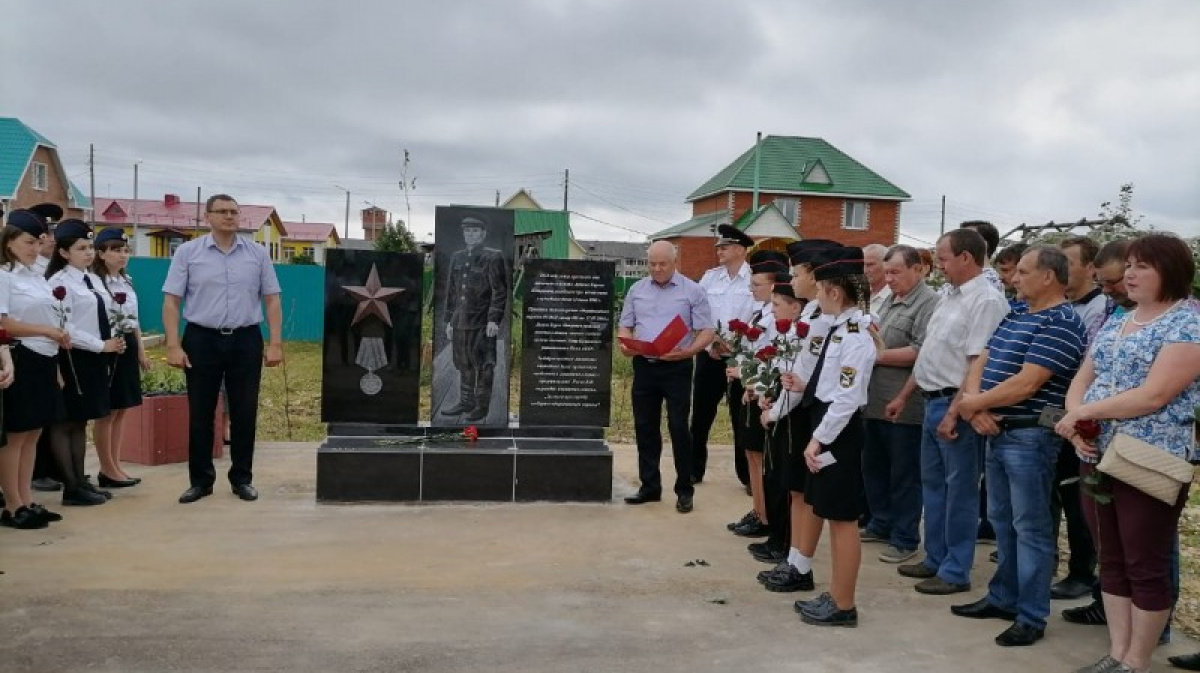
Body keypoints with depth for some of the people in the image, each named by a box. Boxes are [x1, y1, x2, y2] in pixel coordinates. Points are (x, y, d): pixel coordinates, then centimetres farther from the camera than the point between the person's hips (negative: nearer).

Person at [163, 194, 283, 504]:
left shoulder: (257, 253, 5)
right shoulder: (187, 252, 0)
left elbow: (272, 300, 6)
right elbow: (171, 302, -1)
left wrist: (275, 343, -1)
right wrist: (173, 345, -9)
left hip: (246, 340, 1)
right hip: (202, 340, -1)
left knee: (244, 413, 6)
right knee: (200, 414, 5)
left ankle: (242, 479, 17)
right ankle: (200, 480, 17)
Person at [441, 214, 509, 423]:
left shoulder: (493, 258, -5)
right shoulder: (457, 258, 14)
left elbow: (500, 292, -9)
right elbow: (451, 290, 18)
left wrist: (494, 320, -15)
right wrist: (449, 320, 15)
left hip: (482, 324, -6)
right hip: (461, 322, 6)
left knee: (484, 366, 1)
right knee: (464, 364, 13)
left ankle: (482, 406, 10)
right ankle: (465, 402, 25)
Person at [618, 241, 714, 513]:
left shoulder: (692, 291, -1)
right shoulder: (636, 290, 11)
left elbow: (707, 331, -4)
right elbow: (625, 326, 14)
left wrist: (687, 351, -21)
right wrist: (625, 345, -8)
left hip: (676, 368, -4)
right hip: (644, 366, 4)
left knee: (678, 427, -3)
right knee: (645, 427, 8)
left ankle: (684, 490, 8)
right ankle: (650, 487, 20)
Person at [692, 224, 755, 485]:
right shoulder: (709, 277, 8)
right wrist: (709, 344, -6)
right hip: (708, 355, 4)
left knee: (741, 417, 5)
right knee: (701, 415, 8)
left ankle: (747, 475, 15)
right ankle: (694, 470, 20)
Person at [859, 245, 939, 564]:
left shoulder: (928, 303, -12)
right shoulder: (890, 301, 16)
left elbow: (922, 353, -22)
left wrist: (877, 356, -16)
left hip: (903, 407, -9)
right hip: (875, 403, 9)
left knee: (904, 475, 3)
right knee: (874, 468, 17)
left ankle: (905, 539, 14)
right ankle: (881, 524, 32)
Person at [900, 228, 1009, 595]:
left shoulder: (986, 300, -17)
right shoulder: (951, 295, 12)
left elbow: (979, 363, -22)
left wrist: (954, 413, -23)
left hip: (956, 405, -10)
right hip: (933, 400, 10)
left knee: (959, 491, 2)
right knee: (932, 483, 17)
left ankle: (955, 571, 13)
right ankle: (935, 559, 30)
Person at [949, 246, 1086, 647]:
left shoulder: (1061, 323, -15)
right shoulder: (1015, 318, 14)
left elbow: (1026, 384, -22)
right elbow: (981, 363, 9)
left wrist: (973, 403, -10)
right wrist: (975, 406, -10)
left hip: (1030, 437, -9)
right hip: (998, 432, 9)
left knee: (1030, 527, 0)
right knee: (1002, 521, 17)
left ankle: (1032, 617, 9)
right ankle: (1002, 598, 29)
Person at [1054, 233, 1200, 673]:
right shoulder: (1114, 323, 14)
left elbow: (1154, 395, -20)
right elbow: (1081, 381, 11)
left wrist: (1085, 411, -15)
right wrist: (1076, 422, -9)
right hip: (1096, 458, 7)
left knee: (1146, 566, 3)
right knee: (1112, 561, 14)